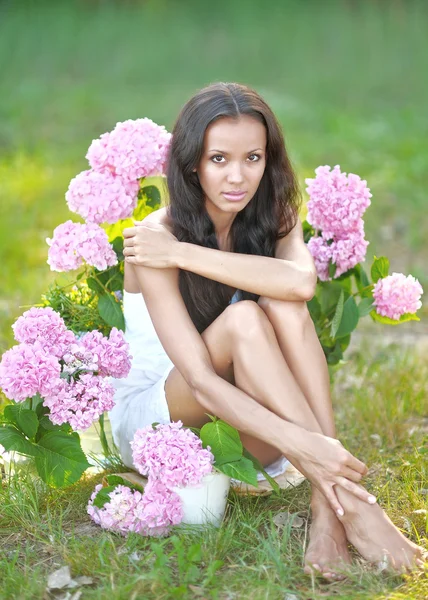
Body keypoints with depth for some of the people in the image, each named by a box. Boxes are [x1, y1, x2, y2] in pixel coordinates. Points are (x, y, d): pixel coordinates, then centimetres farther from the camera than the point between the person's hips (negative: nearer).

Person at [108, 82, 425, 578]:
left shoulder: (273, 217, -3)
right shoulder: (153, 241, -20)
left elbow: (302, 281, -29)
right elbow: (200, 380, -29)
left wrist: (182, 255, -29)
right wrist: (301, 445, -42)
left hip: (238, 423, 4)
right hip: (151, 420, -4)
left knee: (284, 307, -26)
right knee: (242, 319, -32)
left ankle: (326, 510, -37)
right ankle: (346, 499, -39)